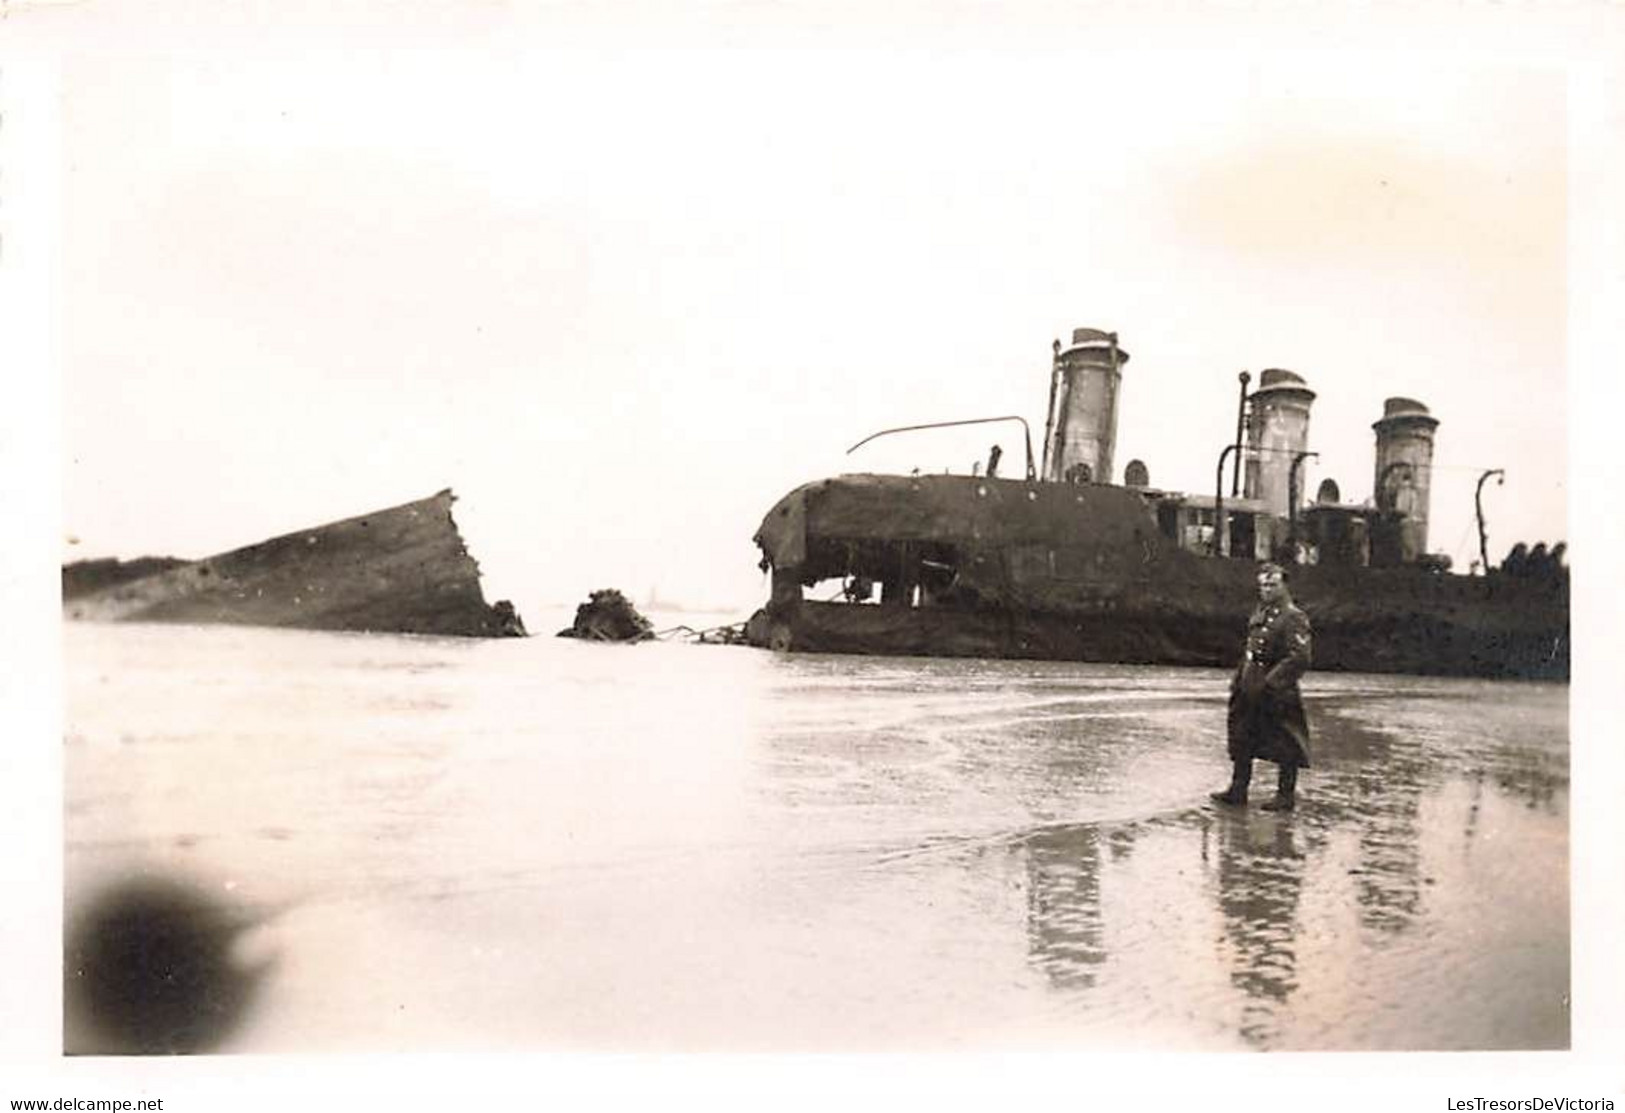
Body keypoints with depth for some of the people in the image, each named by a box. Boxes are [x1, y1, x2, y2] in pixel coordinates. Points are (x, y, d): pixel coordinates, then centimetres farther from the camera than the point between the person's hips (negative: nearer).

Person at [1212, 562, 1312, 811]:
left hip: (1277, 693, -9)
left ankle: (1286, 796, 14)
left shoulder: (1294, 618, -14)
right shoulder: (1259, 612, 12)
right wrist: (1239, 677, 15)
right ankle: (1238, 790, 23)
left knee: (1286, 747, 3)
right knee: (1242, 740, 13)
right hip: (1250, 692, 9)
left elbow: (1299, 658, -21)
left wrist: (1271, 683, -22)